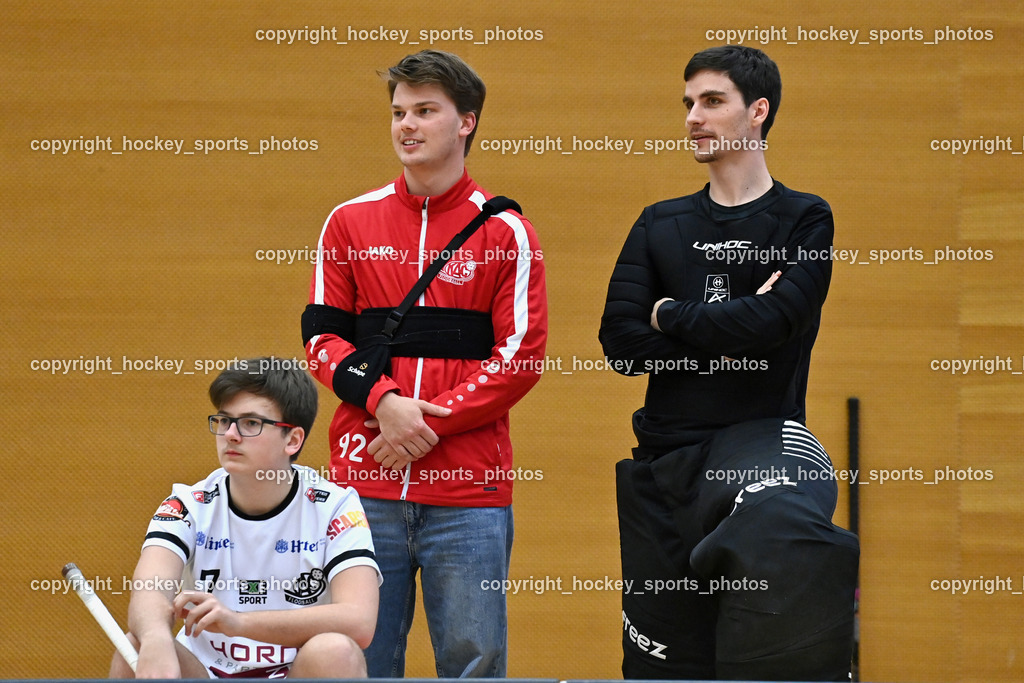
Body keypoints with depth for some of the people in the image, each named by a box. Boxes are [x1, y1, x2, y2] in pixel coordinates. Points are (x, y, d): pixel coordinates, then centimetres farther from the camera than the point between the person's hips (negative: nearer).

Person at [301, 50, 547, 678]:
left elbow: (521, 356, -1)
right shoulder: (351, 222, 12)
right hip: (365, 484, 2)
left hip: (469, 489, -2)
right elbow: (322, 337, 9)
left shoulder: (505, 232, 5)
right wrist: (382, 400, -9)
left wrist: (430, 422, -10)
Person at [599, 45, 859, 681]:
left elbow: (772, 322, -14)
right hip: (665, 450, 5)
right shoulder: (661, 224, 14)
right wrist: (725, 334, -8)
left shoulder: (803, 218, 3)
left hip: (760, 437, -5)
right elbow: (620, 341, 1)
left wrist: (671, 314, -2)